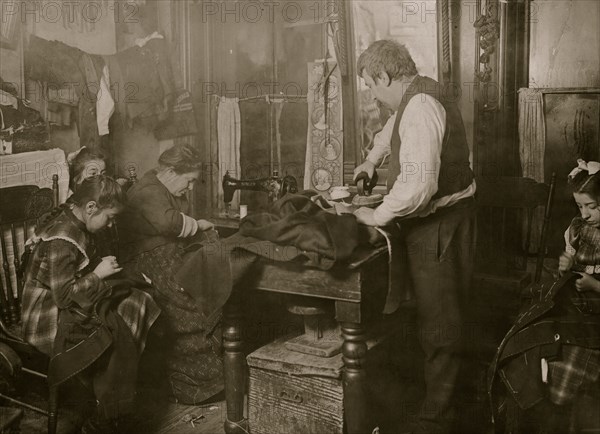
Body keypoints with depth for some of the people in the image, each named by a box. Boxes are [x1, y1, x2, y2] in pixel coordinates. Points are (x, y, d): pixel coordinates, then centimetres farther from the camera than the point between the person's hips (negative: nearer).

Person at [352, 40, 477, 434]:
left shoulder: (420, 107, -22)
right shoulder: (414, 97, 11)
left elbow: (418, 184, -32)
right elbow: (392, 128, 36)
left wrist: (378, 216, -20)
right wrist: (372, 161, 23)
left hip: (440, 224, -10)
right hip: (434, 220, 10)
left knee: (440, 323, -2)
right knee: (437, 315, 17)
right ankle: (438, 401, 30)